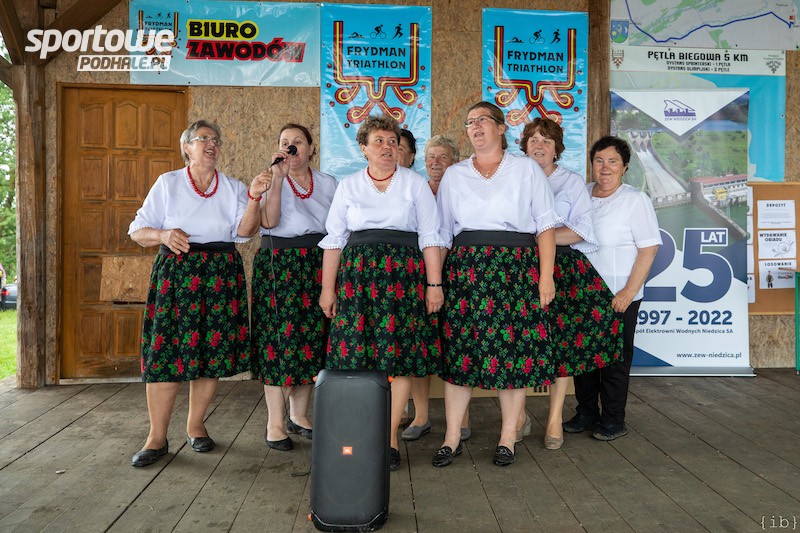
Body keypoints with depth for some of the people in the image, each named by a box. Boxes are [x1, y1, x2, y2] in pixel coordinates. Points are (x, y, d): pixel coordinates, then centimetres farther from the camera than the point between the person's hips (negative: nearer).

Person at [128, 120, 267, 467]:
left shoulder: (233, 188, 13)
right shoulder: (168, 183, 8)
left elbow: (243, 232, -3)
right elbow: (138, 231, 5)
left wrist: (253, 198, -17)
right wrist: (164, 234, -15)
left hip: (221, 273, 2)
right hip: (175, 271, -2)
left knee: (213, 351, 2)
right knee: (166, 351, -5)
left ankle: (195, 426, 19)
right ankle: (157, 438, 6)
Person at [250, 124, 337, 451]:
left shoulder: (327, 183, 14)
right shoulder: (273, 179, 5)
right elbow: (270, 221, -12)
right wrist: (279, 178, -15)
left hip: (316, 265, 3)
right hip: (278, 262, -3)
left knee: (312, 335, 3)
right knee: (278, 334, -5)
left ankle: (299, 415, 16)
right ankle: (275, 422, 4)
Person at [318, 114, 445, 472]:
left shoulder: (415, 184, 10)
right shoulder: (348, 186, 13)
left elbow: (429, 237, 5)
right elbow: (334, 239, 10)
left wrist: (434, 284, -3)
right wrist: (328, 288, 4)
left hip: (404, 274, -1)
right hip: (357, 274, 1)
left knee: (401, 355, -3)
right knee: (357, 357, -4)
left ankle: (390, 436, 8)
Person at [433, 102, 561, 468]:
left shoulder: (527, 169, 9)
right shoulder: (454, 175, 15)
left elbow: (545, 226, 4)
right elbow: (441, 233, 14)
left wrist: (546, 275, -6)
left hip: (516, 269, -1)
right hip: (465, 269, 2)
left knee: (515, 350, 0)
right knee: (459, 350, -1)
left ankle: (508, 438, 14)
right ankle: (452, 437, 10)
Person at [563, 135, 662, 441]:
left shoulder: (636, 200, -6)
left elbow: (649, 249, -10)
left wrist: (628, 293, -17)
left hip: (618, 295, -5)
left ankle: (613, 421, 20)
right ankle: (586, 413, 28)